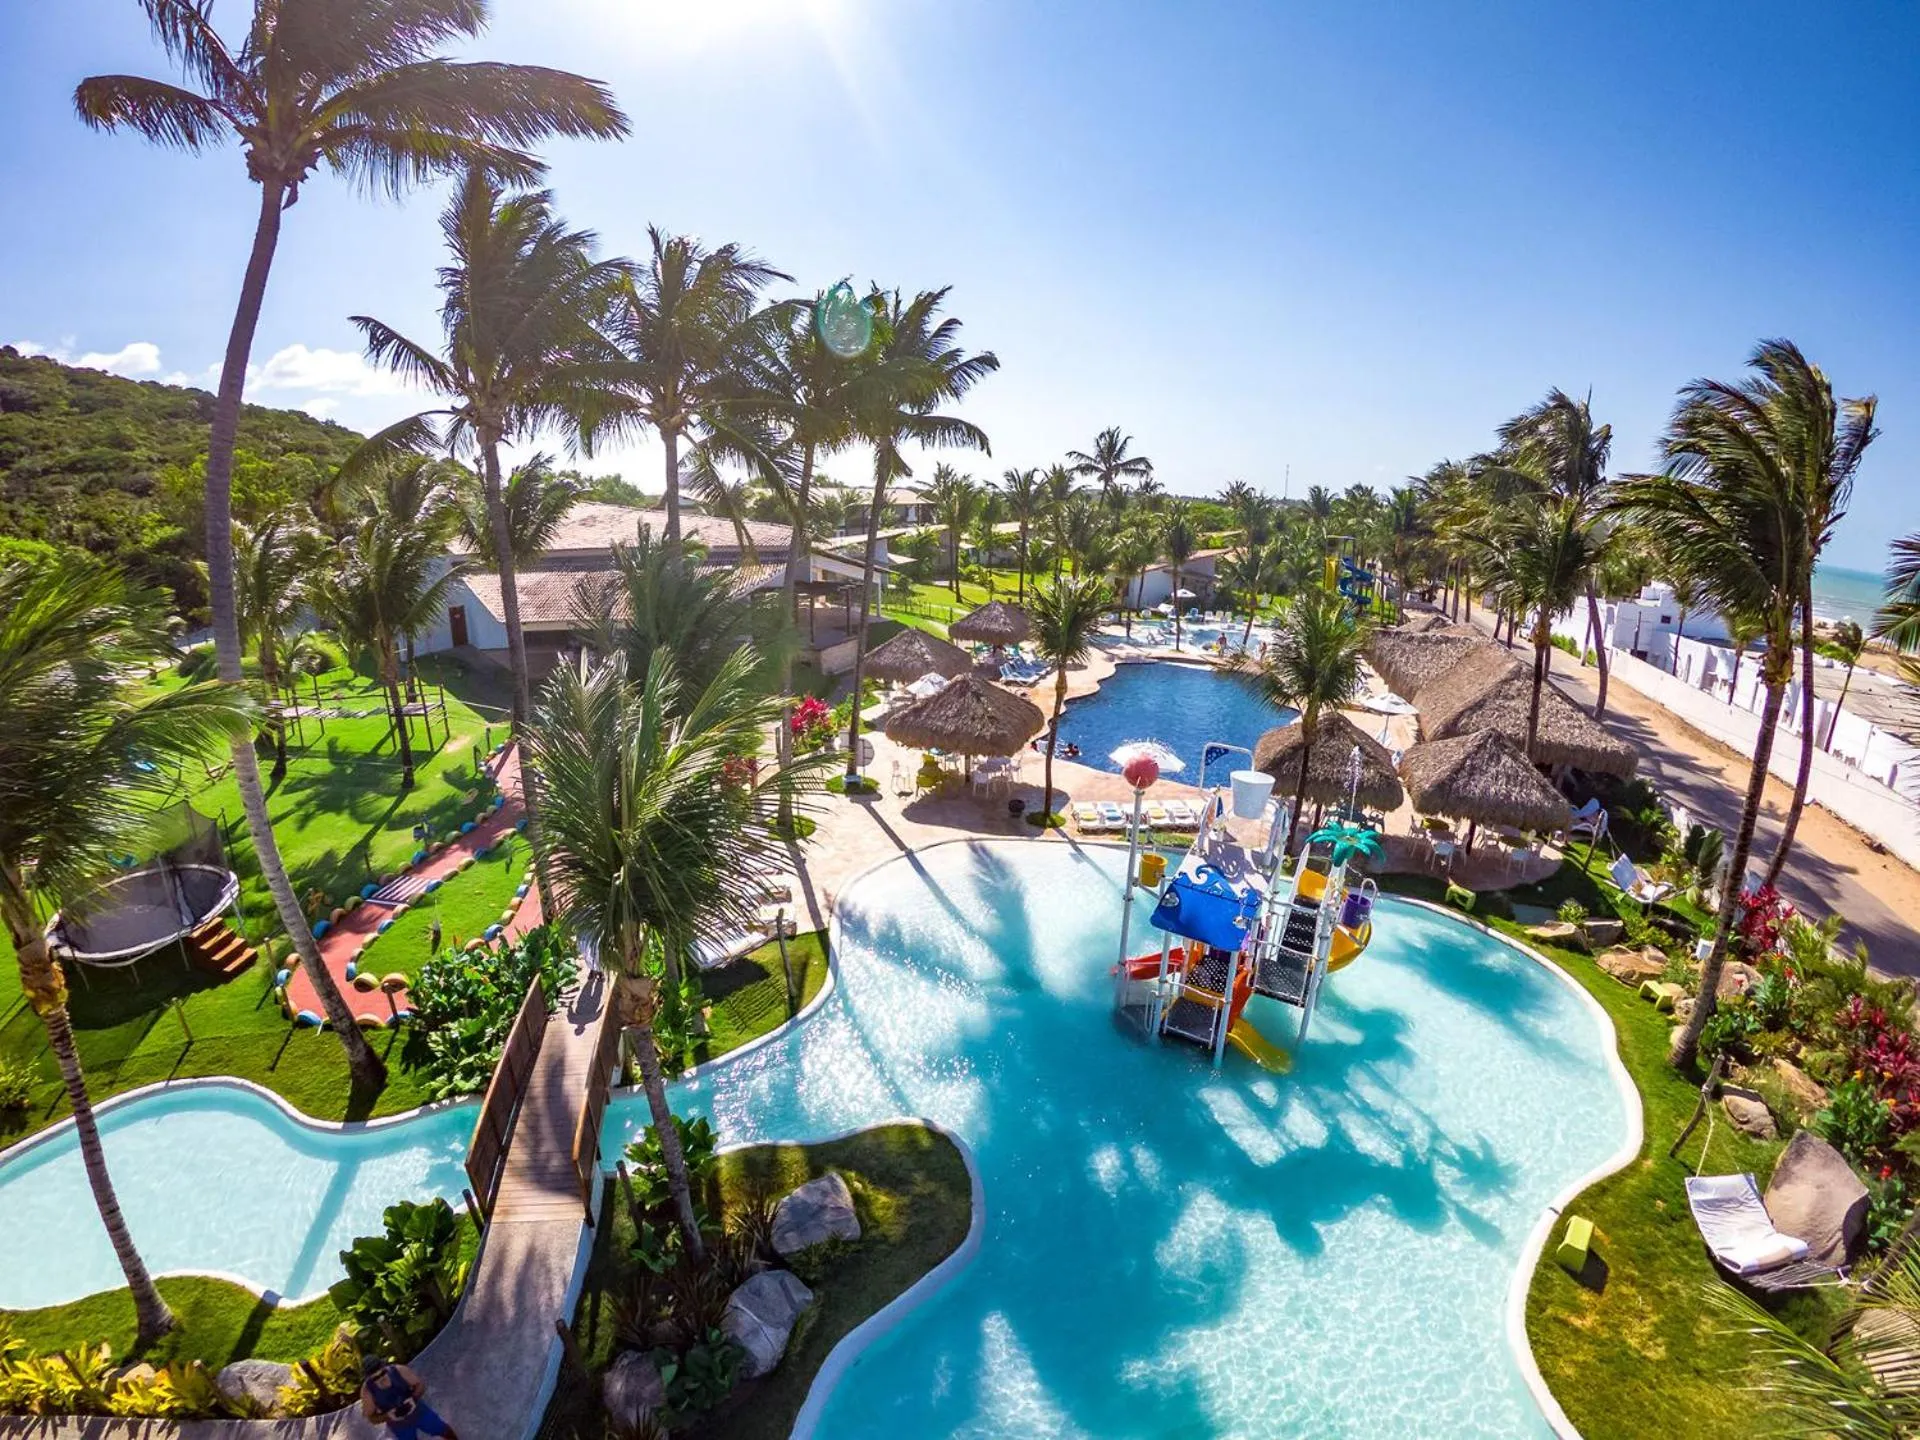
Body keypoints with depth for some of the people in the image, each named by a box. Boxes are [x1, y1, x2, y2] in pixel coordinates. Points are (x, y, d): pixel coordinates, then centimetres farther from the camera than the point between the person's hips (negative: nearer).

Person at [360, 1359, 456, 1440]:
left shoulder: (399, 1371, -25)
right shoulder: (368, 1391, -25)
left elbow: (421, 1384, -13)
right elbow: (370, 1417, -12)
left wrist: (413, 1399, -32)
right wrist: (389, 1415, -29)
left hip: (419, 1411, 1)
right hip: (400, 1426, -1)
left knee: (446, 1431, 14)